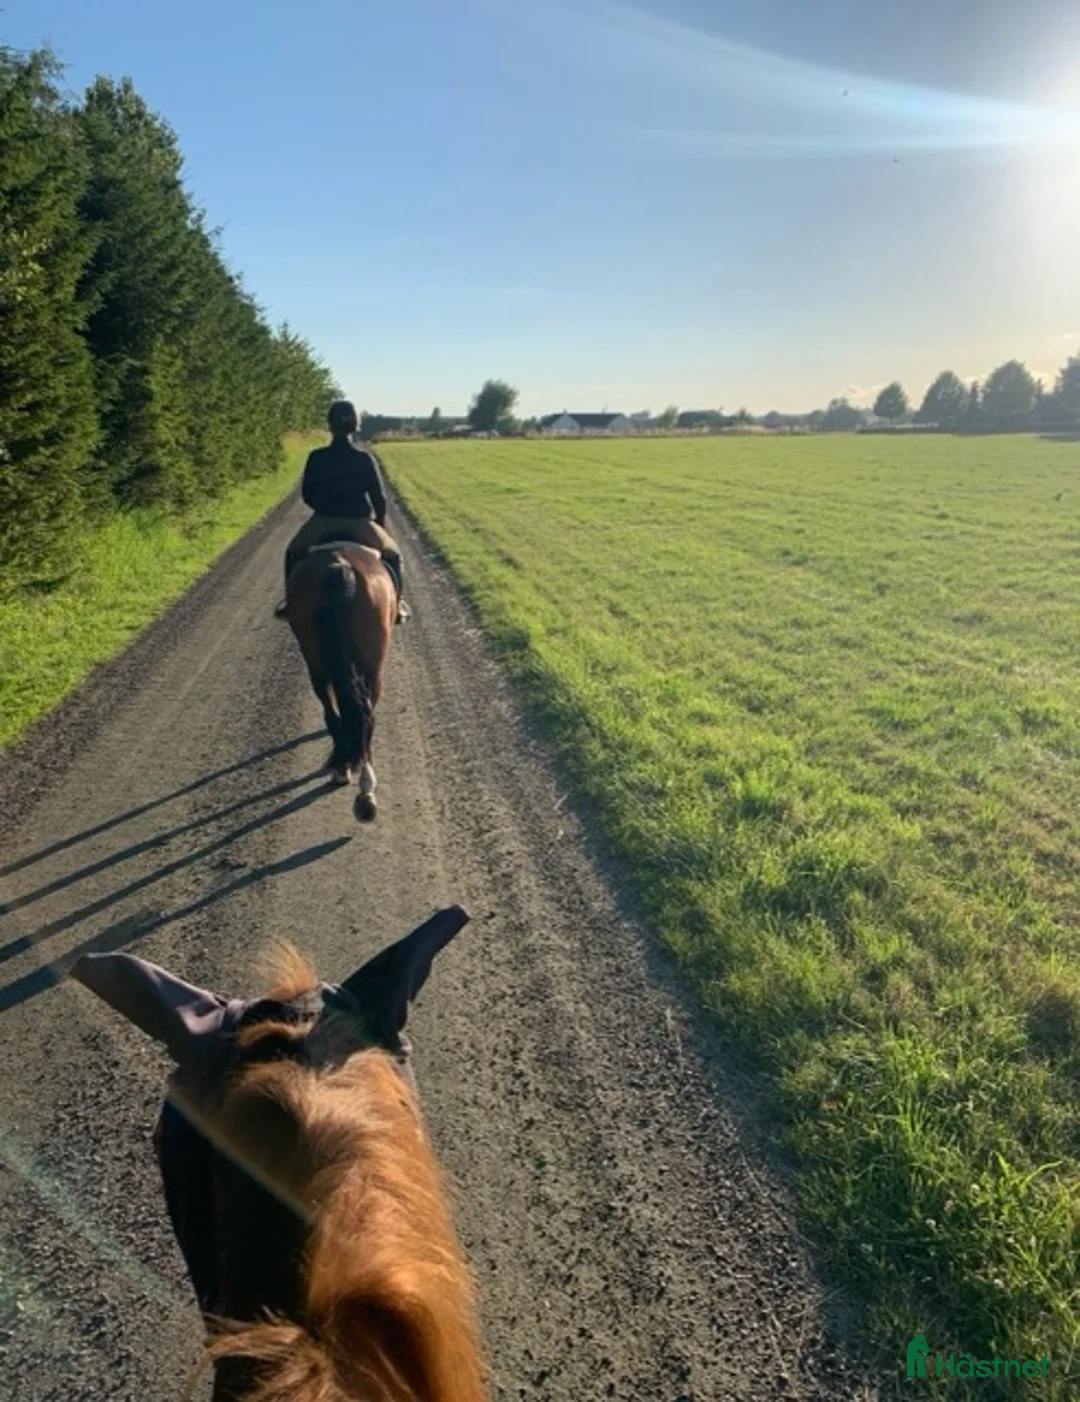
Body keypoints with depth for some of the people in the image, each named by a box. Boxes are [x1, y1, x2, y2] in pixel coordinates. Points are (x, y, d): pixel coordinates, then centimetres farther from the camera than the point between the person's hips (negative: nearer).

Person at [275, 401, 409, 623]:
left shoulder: (316, 458, -6)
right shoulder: (364, 458, -8)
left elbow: (307, 495, 2)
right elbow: (379, 497, -5)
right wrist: (381, 523, 13)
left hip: (323, 523, 1)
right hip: (359, 523, -1)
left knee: (294, 552, 29)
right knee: (392, 555, 24)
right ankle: (395, 603, 20)